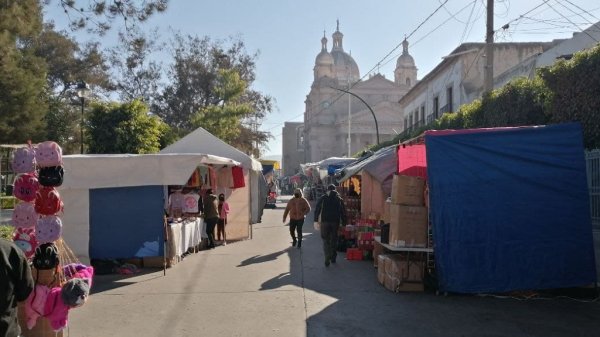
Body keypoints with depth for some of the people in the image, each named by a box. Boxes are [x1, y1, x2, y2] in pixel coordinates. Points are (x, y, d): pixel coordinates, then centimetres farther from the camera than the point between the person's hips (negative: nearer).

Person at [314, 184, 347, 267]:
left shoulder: (322, 198, 2)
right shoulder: (339, 199, 6)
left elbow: (317, 209, 0)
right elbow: (343, 212, 7)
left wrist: (316, 220, 4)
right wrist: (343, 223, 11)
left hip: (325, 221, -2)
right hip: (335, 222, 2)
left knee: (326, 240, 1)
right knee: (334, 239, 14)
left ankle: (327, 259, -13)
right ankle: (333, 257, 20)